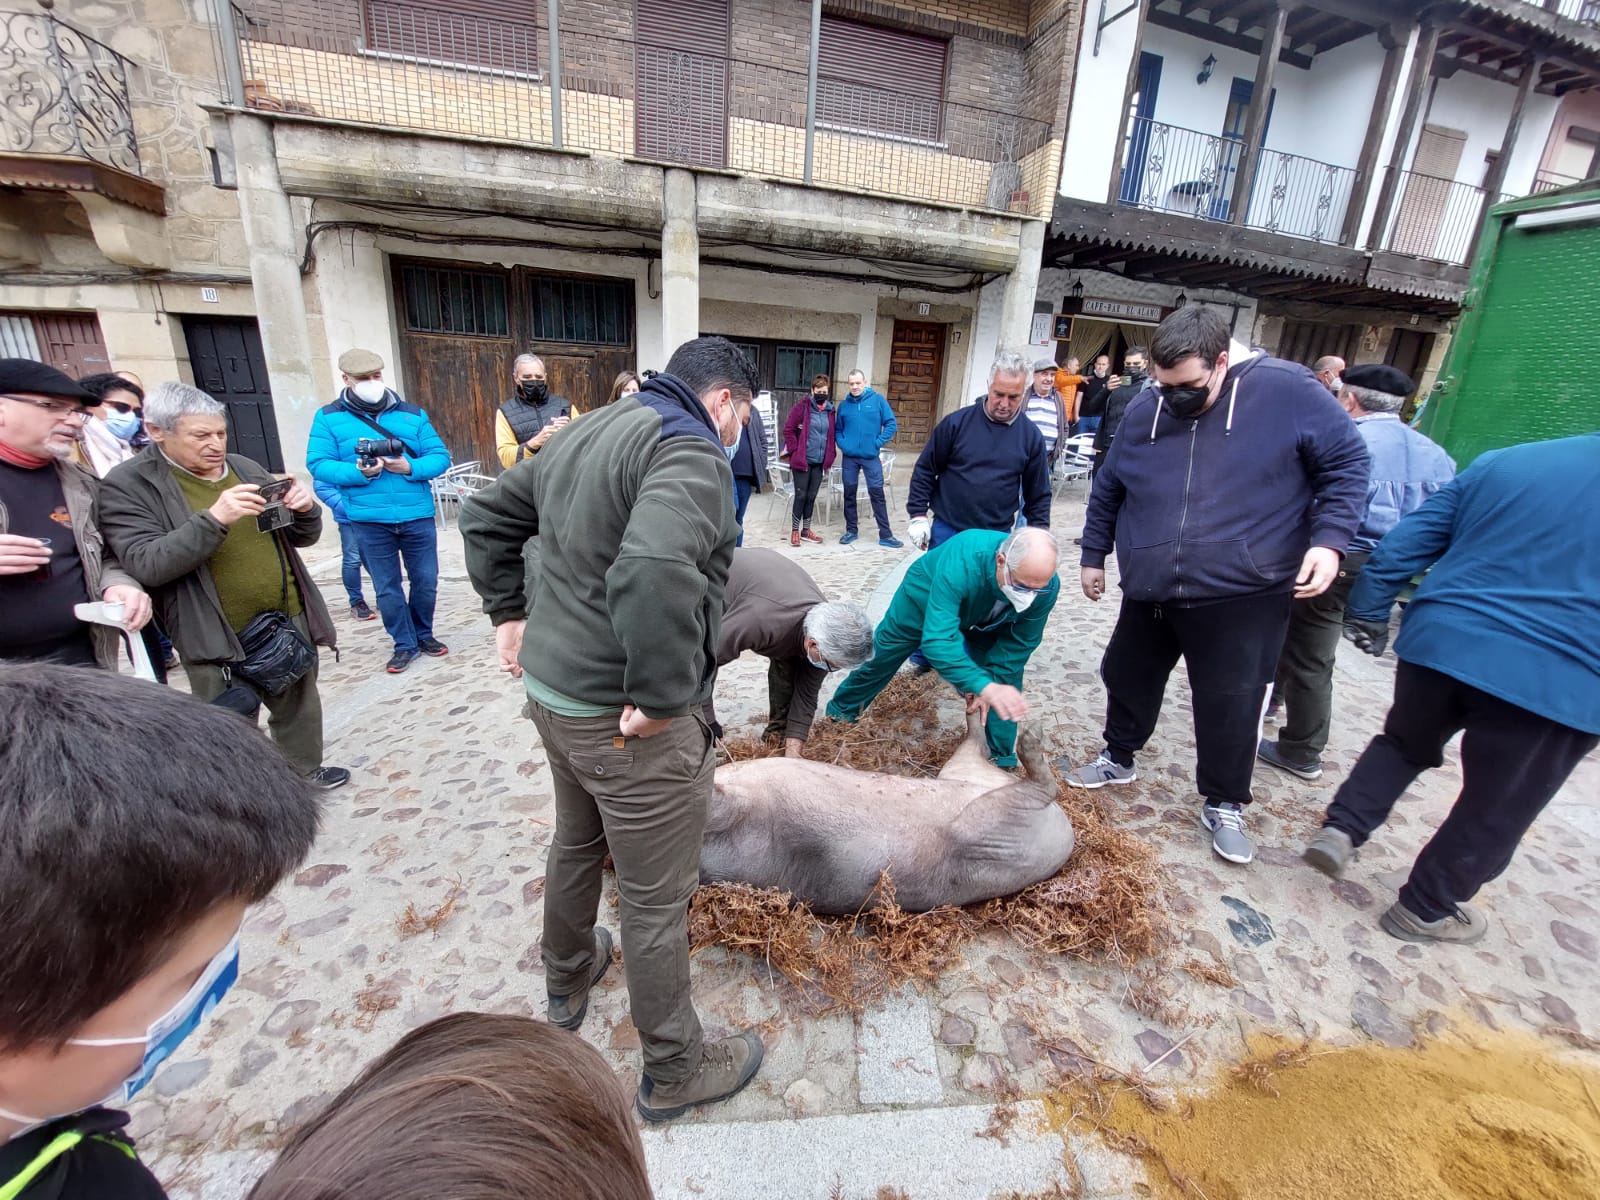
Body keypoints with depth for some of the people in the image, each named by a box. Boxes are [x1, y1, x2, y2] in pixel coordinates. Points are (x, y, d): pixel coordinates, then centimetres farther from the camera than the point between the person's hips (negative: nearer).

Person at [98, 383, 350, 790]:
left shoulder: (246, 469, 8)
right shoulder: (127, 487, -6)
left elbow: (302, 537, 11)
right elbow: (146, 566, -17)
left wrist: (305, 510, -12)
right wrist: (214, 519, -29)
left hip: (289, 620, 5)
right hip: (217, 639, -4)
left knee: (300, 708, 20)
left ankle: (306, 770, 41)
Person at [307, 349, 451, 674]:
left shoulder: (413, 414, 6)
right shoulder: (329, 418, 2)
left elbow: (440, 457, 2)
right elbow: (318, 464, -3)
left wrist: (410, 468, -16)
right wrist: (359, 473, -20)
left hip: (418, 516, 1)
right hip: (368, 521, -1)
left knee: (426, 581, 10)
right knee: (386, 588, 8)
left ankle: (424, 634, 31)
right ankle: (404, 644, 23)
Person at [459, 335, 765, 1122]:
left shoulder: (588, 434, 12)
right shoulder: (689, 450, -17)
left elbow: (485, 516, 20)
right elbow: (655, 570, -37)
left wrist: (508, 613, 20)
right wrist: (659, 695, -26)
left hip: (551, 686, 10)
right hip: (626, 715, -9)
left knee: (576, 843, 30)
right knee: (656, 899, 9)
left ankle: (567, 982, 56)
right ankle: (673, 1072, 33)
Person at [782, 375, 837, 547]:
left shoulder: (831, 411, 8)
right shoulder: (802, 408, -7)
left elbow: (833, 435, 16)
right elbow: (788, 429, -8)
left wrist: (830, 455, 8)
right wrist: (795, 450, -11)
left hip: (820, 462, 5)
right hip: (802, 460, -5)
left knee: (812, 496, 11)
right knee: (801, 495, -1)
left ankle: (806, 530, 23)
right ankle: (795, 531, 11)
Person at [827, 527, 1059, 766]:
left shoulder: (1046, 586, -34)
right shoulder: (960, 561, -49)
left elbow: (1018, 644, -19)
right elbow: (937, 639, -54)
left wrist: (990, 685, -24)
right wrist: (984, 686, -63)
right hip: (923, 601, -3)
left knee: (1007, 676, -6)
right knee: (877, 663, 12)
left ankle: (1004, 760, 15)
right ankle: (838, 716, 39)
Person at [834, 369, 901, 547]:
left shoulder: (877, 399, -2)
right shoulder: (844, 405, 5)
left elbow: (891, 424, -3)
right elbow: (838, 429, 13)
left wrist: (878, 443, -9)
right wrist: (842, 444, -4)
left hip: (871, 456, -2)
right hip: (849, 457, 2)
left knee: (877, 494, -1)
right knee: (849, 494, 9)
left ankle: (885, 534, 5)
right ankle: (851, 530, 23)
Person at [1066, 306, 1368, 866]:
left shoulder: (1288, 391, -9)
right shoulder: (1143, 411, 2)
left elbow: (1347, 462, -2)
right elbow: (1107, 489, 13)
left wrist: (1329, 538, -15)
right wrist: (1093, 555, 17)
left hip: (1242, 599, -4)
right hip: (1149, 593, 4)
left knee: (1231, 707, 6)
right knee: (1126, 679, 17)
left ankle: (1224, 805, 28)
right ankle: (1118, 758, 42)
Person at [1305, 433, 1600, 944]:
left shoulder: (1499, 463, 8)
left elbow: (1404, 545, 5)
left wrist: (1367, 614, 14)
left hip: (1440, 644, 2)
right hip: (1557, 682, -2)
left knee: (1405, 744, 27)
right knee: (1495, 813, 15)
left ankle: (1340, 828, 17)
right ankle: (1424, 910, 26)